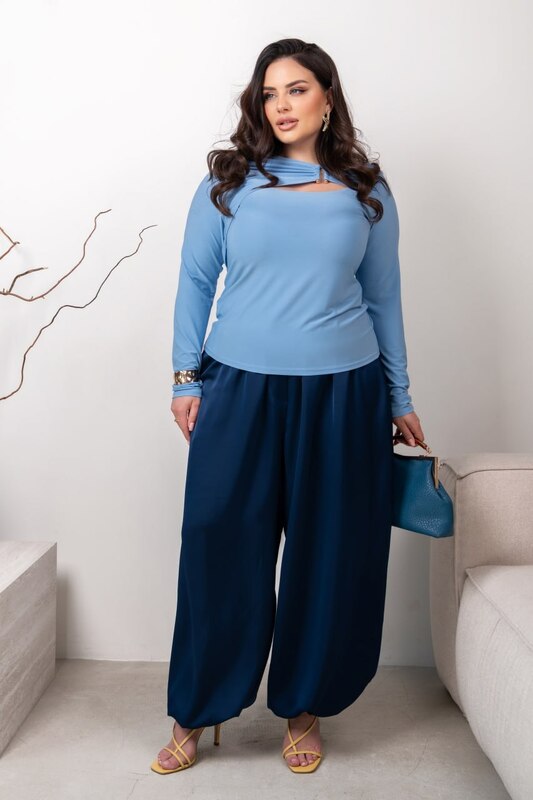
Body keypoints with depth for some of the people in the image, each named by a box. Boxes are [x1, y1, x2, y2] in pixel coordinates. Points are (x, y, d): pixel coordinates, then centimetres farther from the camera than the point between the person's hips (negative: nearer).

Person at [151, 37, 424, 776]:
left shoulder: (367, 191, 7)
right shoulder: (228, 183, 4)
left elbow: (383, 298, 10)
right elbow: (195, 280, 7)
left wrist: (399, 398, 10)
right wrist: (186, 377, 0)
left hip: (342, 395, 1)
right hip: (241, 390, -1)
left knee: (331, 555, 7)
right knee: (221, 548, 3)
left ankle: (305, 708, 27)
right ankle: (196, 713, 21)